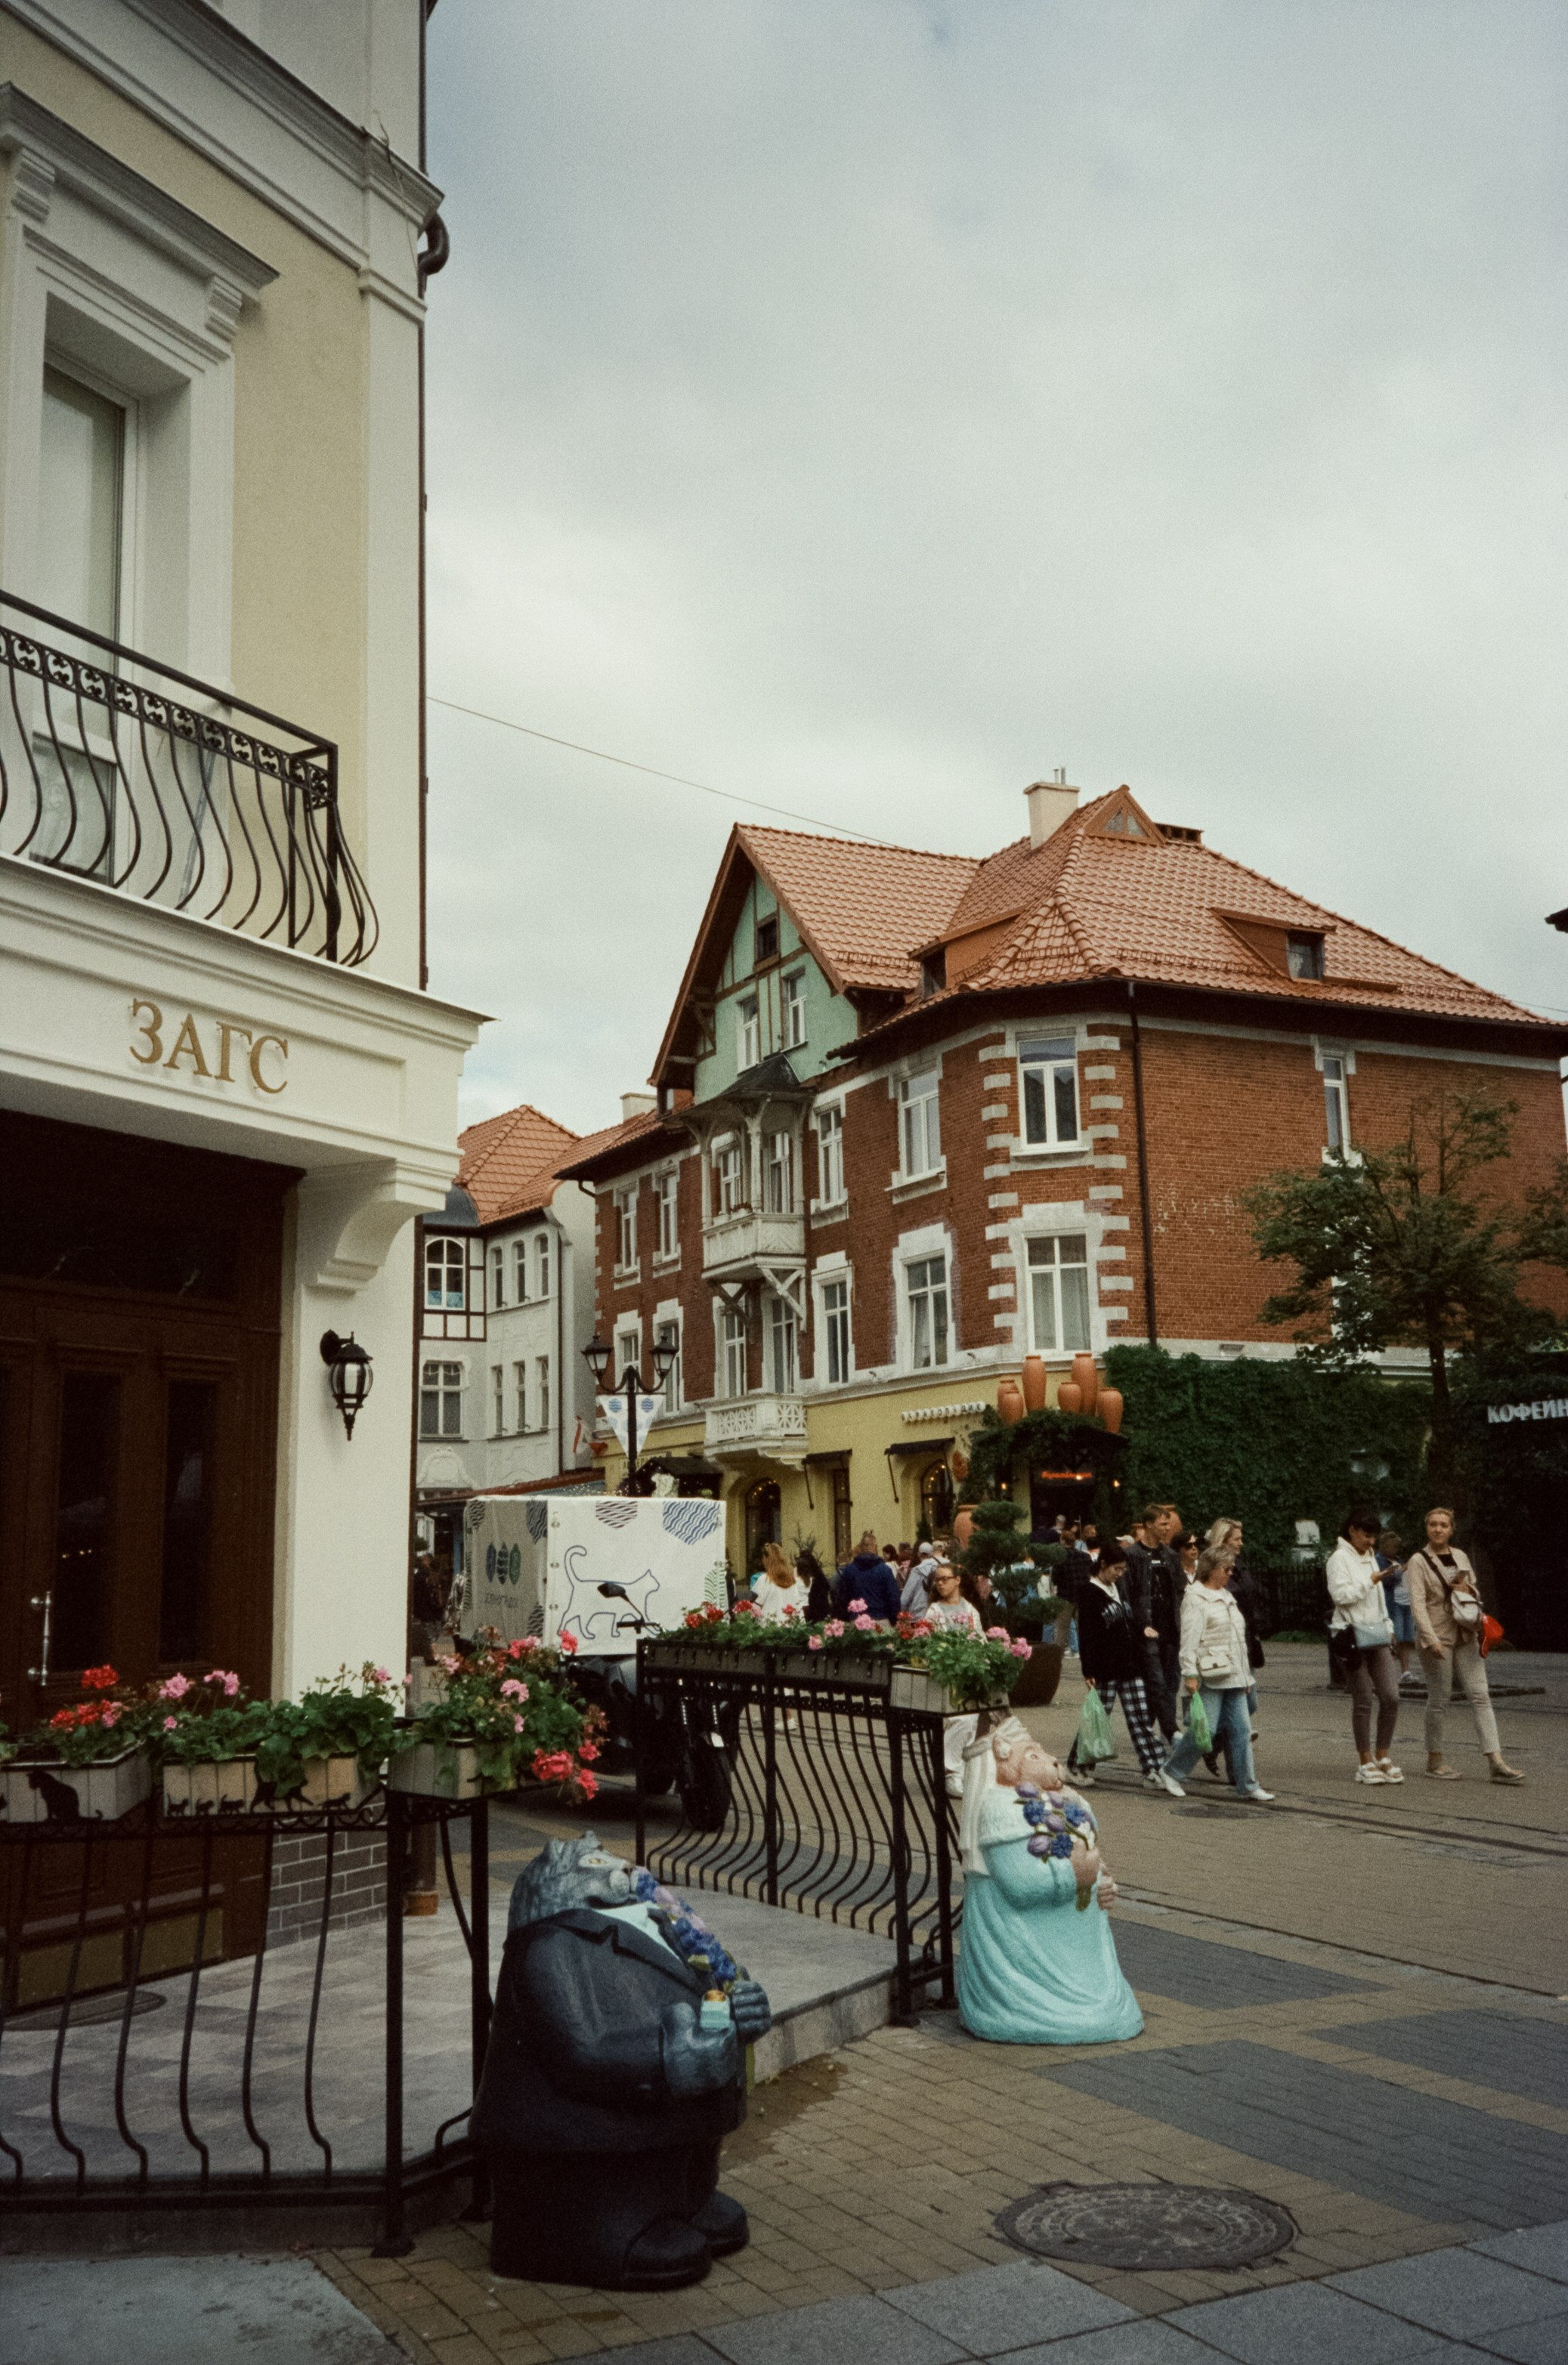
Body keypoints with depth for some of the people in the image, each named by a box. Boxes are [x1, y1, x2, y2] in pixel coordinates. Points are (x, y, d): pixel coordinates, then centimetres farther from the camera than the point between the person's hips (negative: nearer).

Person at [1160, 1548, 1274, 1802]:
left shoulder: (1227, 1596, 19)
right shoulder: (1195, 1598, -8)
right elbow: (1190, 1640, -15)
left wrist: (1245, 1674, 22)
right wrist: (1190, 1674, -21)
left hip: (1233, 1676, 8)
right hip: (1210, 1676, -8)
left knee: (1242, 1729, 4)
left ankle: (1248, 1785, 8)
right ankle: (1170, 1772, 10)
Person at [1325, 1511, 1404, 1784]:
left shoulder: (1370, 1558, 19)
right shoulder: (1340, 1558, -6)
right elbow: (1340, 1594, -19)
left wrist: (1388, 1627, 22)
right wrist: (1369, 1582, -14)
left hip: (1376, 1635, 7)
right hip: (1352, 1636, -7)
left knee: (1391, 1696, -2)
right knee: (1363, 1699, -3)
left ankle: (1383, 1756, 10)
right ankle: (1365, 1762, 6)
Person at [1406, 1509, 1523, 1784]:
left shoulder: (1459, 1556, 12)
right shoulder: (1418, 1561, -5)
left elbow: (1475, 1588, 23)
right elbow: (1417, 1604, -13)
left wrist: (1468, 1589, -2)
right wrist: (1431, 1638, -24)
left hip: (1465, 1637, 5)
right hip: (1436, 1638, -5)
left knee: (1480, 1695, -2)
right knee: (1440, 1699, 0)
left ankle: (1496, 1762, -5)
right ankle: (1434, 1761, 14)